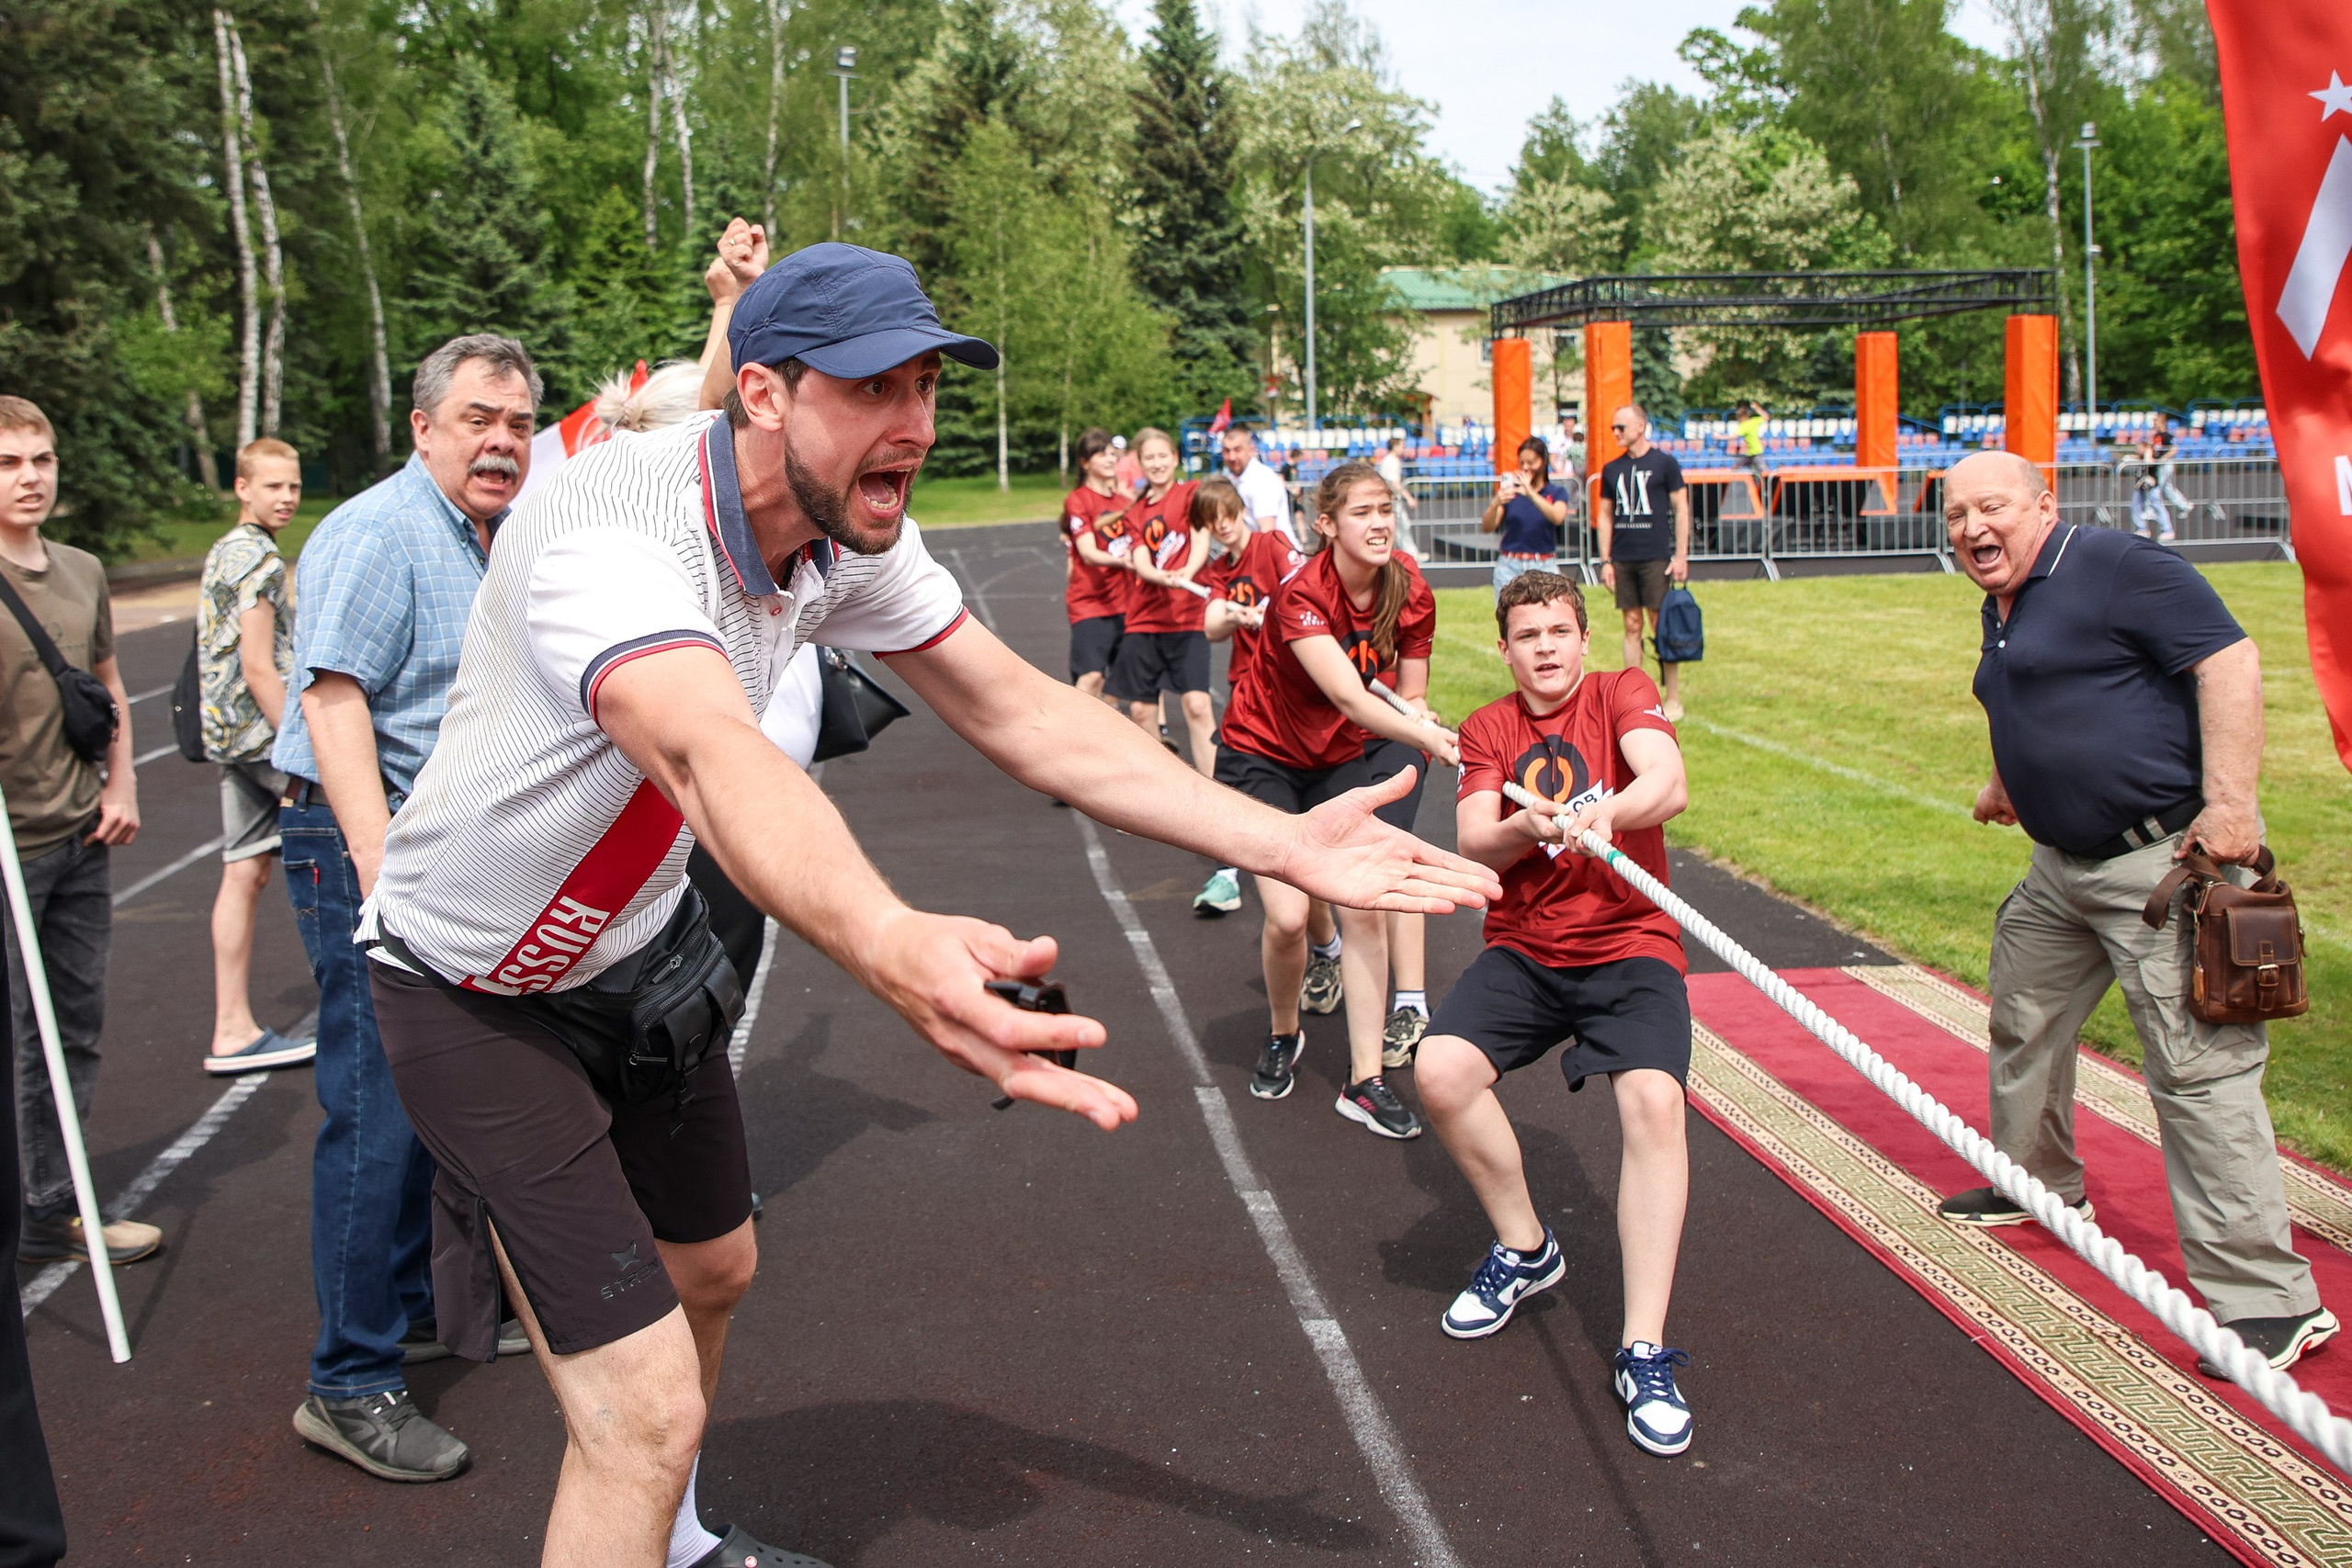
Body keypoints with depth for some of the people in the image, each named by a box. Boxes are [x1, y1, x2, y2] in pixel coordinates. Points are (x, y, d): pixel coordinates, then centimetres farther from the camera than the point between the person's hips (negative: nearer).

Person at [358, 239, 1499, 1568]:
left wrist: (1285, 843, -15)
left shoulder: (848, 535, -11)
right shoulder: (608, 537, -36)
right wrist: (893, 945, -76)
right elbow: (712, 758, -56)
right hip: (483, 991, -8)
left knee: (711, 1272, 25)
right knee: (645, 1410, -13)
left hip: (638, 944, 8)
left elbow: (1019, 709, -8)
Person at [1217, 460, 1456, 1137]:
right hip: (1264, 756, -4)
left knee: (1361, 907, -10)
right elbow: (1350, 699, -42)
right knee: (1287, 916, -14)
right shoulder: (1301, 595, -29)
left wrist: (1417, 745, -21)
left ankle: (1364, 1082, 0)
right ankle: (1283, 1036, 19)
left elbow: (1409, 699, -1)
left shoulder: (1412, 596, -12)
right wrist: (1430, 736, -55)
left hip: (1346, 756, 4)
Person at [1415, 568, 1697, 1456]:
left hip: (1629, 944, -3)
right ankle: (1525, 1250, 5)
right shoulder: (1488, 729, 10)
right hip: (1524, 950, 3)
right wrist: (1527, 828, -27)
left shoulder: (1621, 693, 1)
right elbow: (1473, 843, -4)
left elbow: (1669, 786, -18)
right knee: (1440, 1070, -22)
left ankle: (1644, 1351, -21)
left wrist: (1604, 810, -40)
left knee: (1653, 1099, -29)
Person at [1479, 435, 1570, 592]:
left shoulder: (1556, 493, 7)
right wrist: (1495, 504, -20)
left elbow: (1557, 518, -15)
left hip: (1543, 567, 0)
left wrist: (1531, 493, -27)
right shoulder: (1510, 491, 8)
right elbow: (1486, 528, -1)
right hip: (1509, 567, 1)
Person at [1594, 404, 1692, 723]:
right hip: (1623, 559, 4)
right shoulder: (1611, 469, 11)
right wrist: (1606, 560, 8)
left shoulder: (1664, 462, -1)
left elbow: (1682, 509, 0)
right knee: (1631, 626, 7)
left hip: (1656, 557, -4)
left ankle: (1673, 700, 4)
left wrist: (1681, 556, -6)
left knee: (1662, 626, -3)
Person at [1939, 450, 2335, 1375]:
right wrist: (2008, 784, 40)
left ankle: (2268, 1299, -6)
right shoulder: (2002, 608, 14)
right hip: (2062, 864, 10)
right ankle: (2039, 1185, 45)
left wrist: (2228, 803, -26)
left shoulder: (2116, 568, -14)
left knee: (2196, 1067, -11)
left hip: (2166, 855, -10)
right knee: (2023, 1022, 22)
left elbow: (2229, 659, -21)